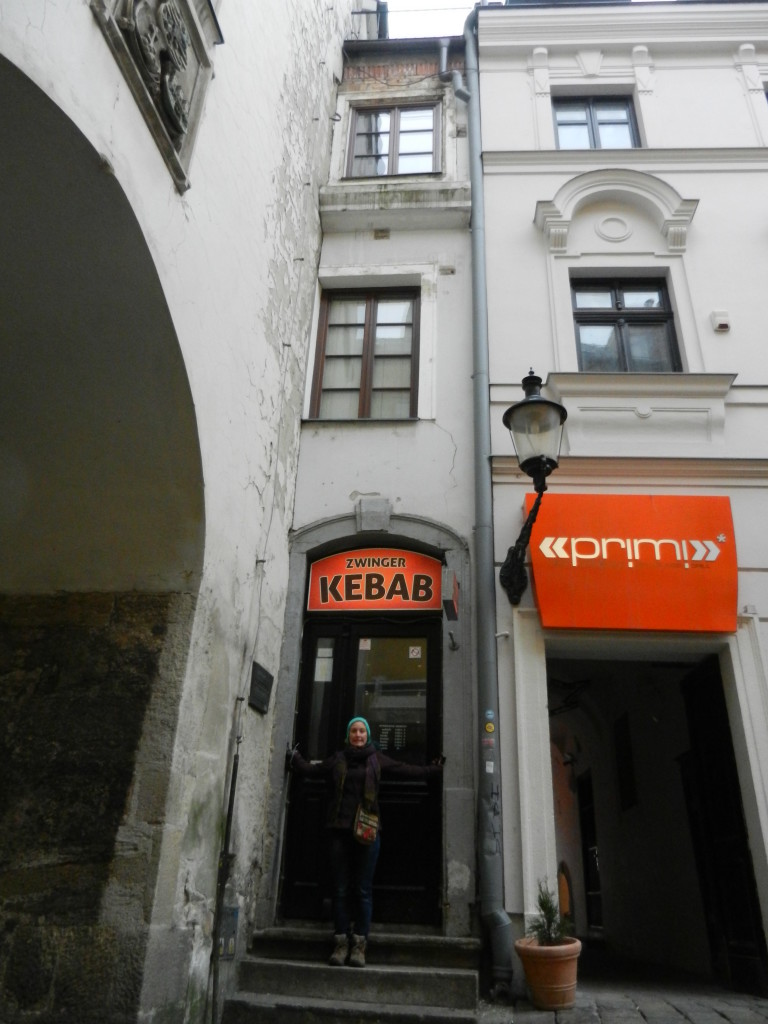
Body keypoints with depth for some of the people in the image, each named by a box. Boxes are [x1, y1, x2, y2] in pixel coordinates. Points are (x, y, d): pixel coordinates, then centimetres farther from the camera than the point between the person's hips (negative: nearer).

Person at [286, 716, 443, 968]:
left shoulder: (376, 759, 8)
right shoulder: (337, 759, 11)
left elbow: (406, 770, 9)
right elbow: (311, 769, 15)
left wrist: (434, 768, 6)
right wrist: (293, 758, 8)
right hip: (339, 830, 1)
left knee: (363, 890, 1)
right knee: (340, 889, 4)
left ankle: (359, 944, 8)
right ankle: (341, 942, 12)